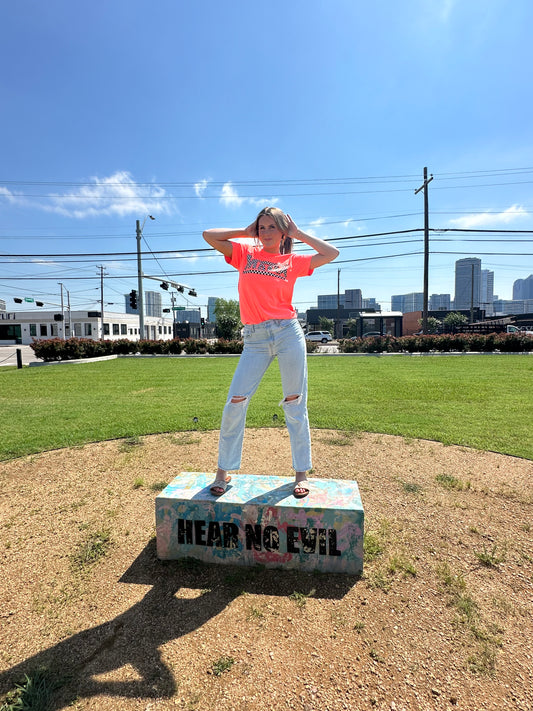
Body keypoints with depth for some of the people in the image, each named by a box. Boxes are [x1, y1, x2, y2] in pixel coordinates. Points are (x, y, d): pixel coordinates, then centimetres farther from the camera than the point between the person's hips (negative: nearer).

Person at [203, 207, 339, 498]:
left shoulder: (293, 261, 11)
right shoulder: (246, 253, 14)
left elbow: (332, 253, 6)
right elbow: (209, 235, 12)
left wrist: (298, 233, 12)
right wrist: (245, 232, 15)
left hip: (288, 334, 0)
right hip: (254, 340, 1)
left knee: (295, 406, 5)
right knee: (234, 405, -1)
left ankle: (301, 473, 19)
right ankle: (223, 471, 17)